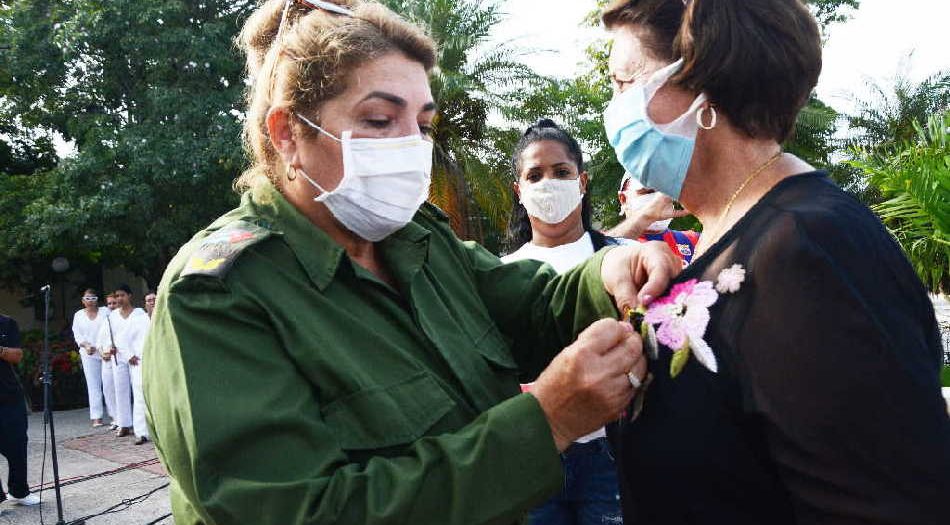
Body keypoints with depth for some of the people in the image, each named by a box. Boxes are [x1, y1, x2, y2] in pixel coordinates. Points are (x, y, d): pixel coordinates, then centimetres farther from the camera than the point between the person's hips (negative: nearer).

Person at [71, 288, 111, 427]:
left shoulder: (105, 311, 7)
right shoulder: (78, 315, 12)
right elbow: (77, 334, 6)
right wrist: (86, 345, -12)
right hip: (89, 354, 1)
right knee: (93, 385, -1)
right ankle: (96, 417, 0)